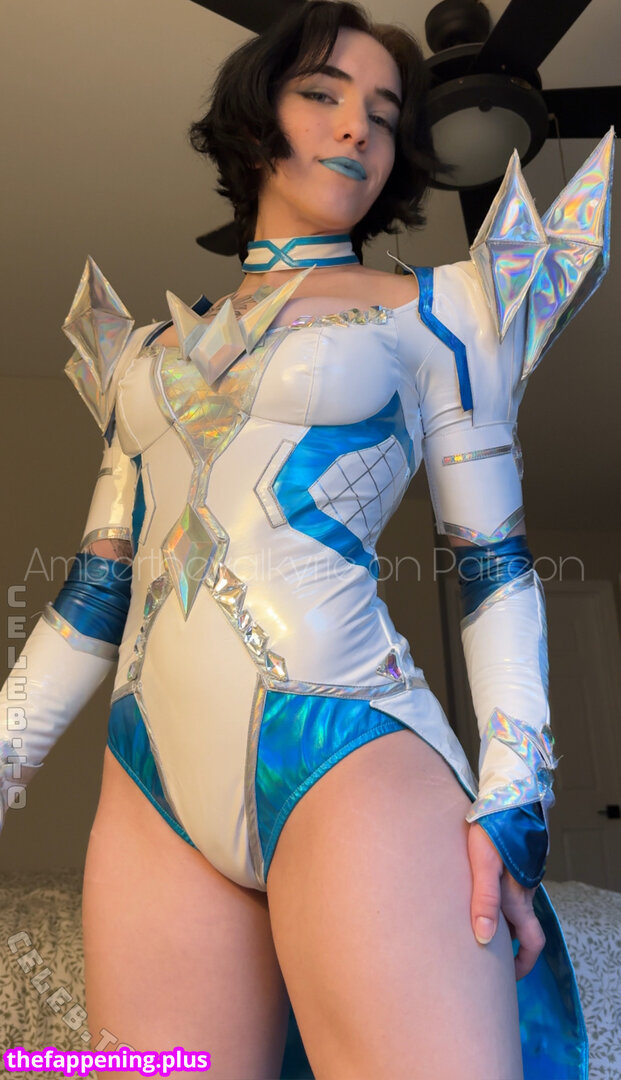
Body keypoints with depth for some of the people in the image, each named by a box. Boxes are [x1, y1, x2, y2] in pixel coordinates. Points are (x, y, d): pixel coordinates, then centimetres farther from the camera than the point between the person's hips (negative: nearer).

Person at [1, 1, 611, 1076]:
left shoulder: (428, 313, 8)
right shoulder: (152, 346, 19)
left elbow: (495, 565, 2)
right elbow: (93, 594, 16)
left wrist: (513, 798, -8)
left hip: (347, 752, -3)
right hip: (151, 787, 4)